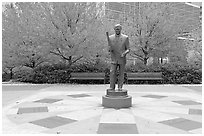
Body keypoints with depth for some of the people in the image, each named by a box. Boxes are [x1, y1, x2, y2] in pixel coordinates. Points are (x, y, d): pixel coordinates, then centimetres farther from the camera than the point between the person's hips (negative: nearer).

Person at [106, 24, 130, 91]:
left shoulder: (125, 38, 0)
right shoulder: (110, 38, 4)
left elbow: (128, 49, 1)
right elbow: (109, 50, 9)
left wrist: (124, 53, -19)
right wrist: (109, 49, -15)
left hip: (122, 59, -1)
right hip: (114, 59, 1)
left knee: (121, 74, 5)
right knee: (112, 73, -9)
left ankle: (120, 87, 15)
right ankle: (112, 87, -3)